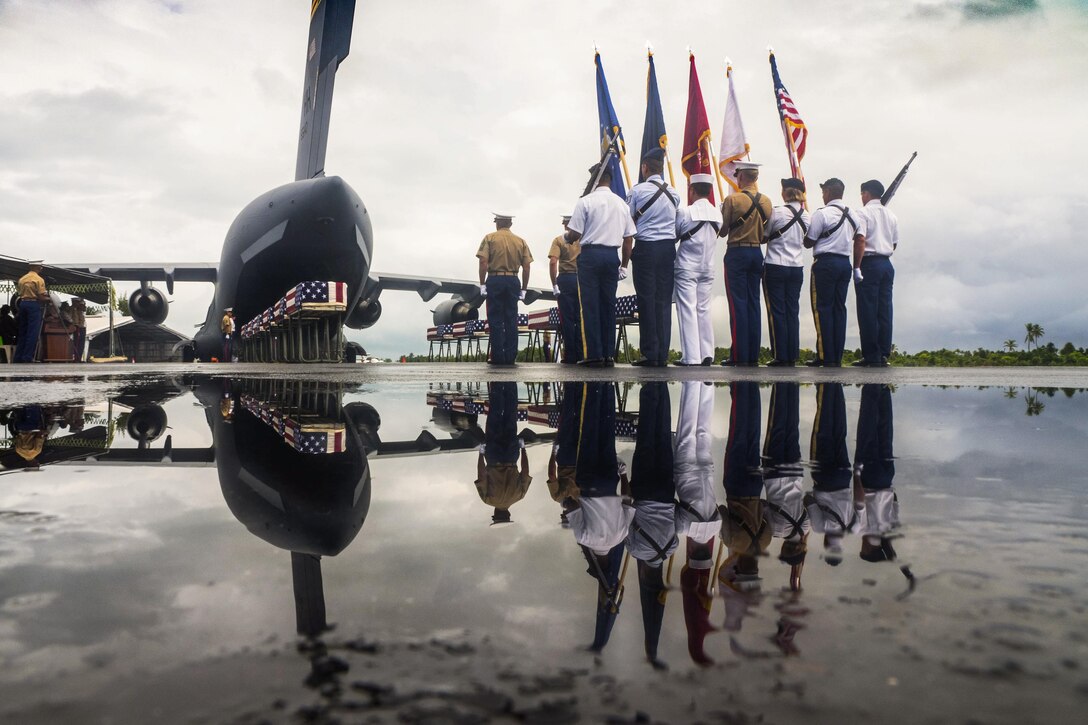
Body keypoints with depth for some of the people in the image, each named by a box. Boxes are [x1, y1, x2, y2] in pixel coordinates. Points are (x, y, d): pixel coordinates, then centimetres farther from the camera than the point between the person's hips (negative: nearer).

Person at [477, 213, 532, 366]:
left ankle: (498, 356, -1)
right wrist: (524, 289, 10)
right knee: (511, 320, 5)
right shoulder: (520, 241, 9)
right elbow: (526, 266, 5)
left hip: (494, 280, -2)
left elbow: (483, 262, -9)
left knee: (495, 320, 1)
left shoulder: (490, 238, 1)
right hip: (513, 281, 3)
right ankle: (510, 356, 4)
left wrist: (482, 284, -5)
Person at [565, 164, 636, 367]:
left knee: (590, 305, -1)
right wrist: (624, 265, 17)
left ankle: (594, 354, -3)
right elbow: (629, 238, 11)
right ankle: (609, 353, 10)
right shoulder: (622, 204, 10)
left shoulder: (586, 201, -5)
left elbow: (574, 235, -6)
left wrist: (566, 237, 16)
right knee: (609, 304, 9)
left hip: (590, 253, -4)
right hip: (612, 256, 4)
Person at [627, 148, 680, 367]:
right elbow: (677, 224, 14)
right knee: (664, 300, 6)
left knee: (647, 301, -1)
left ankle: (650, 354, -2)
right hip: (669, 247, 4)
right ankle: (662, 355, 6)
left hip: (646, 248, -4)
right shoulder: (673, 193, 10)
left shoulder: (637, 190, -5)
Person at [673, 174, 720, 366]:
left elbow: (674, 235, -4)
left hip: (686, 268, -5)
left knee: (687, 311, -3)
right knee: (704, 310, 11)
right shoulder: (717, 215, 1)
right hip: (707, 269, 5)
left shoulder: (685, 212, -13)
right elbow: (715, 236, 8)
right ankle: (707, 354, 12)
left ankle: (691, 357, -5)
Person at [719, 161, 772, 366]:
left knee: (737, 303, -3)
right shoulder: (766, 201, 5)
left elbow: (723, 231, -5)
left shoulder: (732, 199, -11)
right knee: (753, 303, 9)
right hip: (757, 253, 5)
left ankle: (739, 356, -3)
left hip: (737, 253, -5)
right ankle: (753, 355, 11)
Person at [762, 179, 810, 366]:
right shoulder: (807, 217, 4)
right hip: (797, 267, 5)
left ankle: (780, 357, 0)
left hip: (775, 266, -5)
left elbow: (764, 236, -1)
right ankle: (792, 356, 10)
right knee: (793, 311, 9)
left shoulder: (777, 213, -11)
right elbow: (805, 240, 13)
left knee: (777, 312, 0)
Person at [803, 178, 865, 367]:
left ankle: (826, 357, -5)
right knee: (839, 308, 8)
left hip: (825, 262, -7)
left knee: (822, 308, -3)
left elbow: (808, 242, -6)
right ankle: (837, 357, 9)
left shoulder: (822, 213, -9)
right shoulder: (854, 215, 13)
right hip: (845, 263, 7)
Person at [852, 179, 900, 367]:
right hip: (887, 264, 7)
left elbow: (860, 241, -15)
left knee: (867, 311, -5)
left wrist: (856, 267, -15)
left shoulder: (863, 213, -5)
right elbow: (894, 244, 18)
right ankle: (883, 355, 7)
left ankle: (871, 356, -5)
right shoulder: (891, 215, 17)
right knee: (885, 311, 6)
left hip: (869, 264, -7)